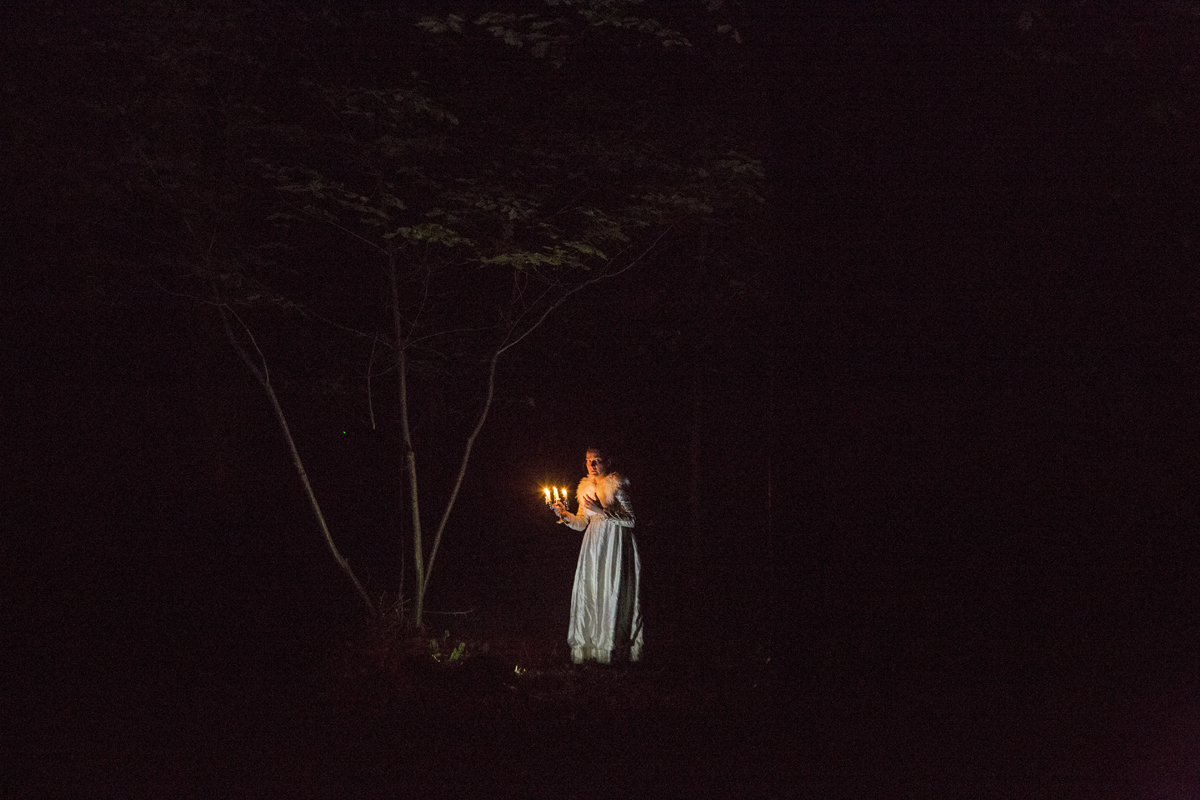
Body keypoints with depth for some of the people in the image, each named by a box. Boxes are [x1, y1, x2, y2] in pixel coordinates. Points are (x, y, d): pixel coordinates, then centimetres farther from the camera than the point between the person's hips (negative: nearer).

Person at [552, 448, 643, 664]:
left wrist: (602, 511, -21)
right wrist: (565, 515, -3)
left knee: (611, 594, -8)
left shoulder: (616, 486, -7)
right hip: (592, 548, 6)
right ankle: (589, 648, 6)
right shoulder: (586, 488, 13)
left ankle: (613, 650, -3)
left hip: (615, 546, -6)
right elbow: (581, 523, 16)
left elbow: (632, 520, -12)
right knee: (588, 593, 1)